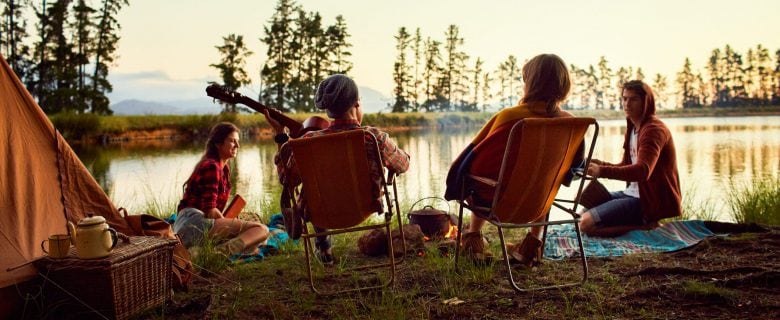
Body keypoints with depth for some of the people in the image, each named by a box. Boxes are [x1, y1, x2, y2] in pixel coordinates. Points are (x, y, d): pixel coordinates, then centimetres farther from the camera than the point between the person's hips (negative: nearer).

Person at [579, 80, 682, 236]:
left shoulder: (653, 129, -17)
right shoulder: (632, 128, 15)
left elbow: (643, 171, -32)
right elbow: (626, 165, 17)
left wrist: (602, 171, -43)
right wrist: (601, 164, -3)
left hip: (652, 200, -10)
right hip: (634, 193, 10)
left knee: (587, 223, -20)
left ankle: (644, 225, -9)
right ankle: (643, 221, 11)